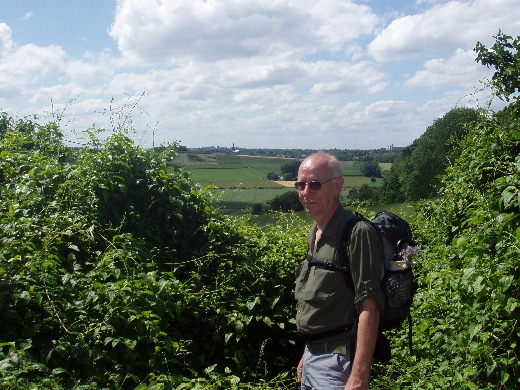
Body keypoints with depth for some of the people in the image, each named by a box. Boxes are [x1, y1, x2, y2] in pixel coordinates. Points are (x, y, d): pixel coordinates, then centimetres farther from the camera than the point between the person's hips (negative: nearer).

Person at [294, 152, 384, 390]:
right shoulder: (315, 234, 10)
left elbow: (369, 307, -22)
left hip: (339, 361, -8)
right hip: (313, 357, 8)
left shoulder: (357, 233, -17)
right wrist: (307, 356, 18)